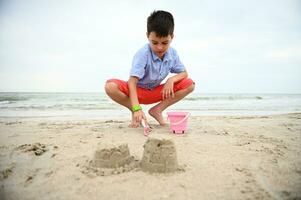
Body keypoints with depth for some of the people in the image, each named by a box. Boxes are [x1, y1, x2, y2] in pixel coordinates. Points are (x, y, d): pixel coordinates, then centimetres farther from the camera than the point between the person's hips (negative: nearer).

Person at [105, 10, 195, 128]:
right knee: (110, 86, -34)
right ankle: (134, 113, -10)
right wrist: (136, 109, -43)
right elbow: (132, 82, -32)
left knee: (189, 84, -13)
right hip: (137, 91, -4)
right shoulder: (142, 54, -26)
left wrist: (172, 79, -25)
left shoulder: (172, 53, -9)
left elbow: (184, 73, 0)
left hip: (156, 92, 5)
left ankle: (157, 109, -6)